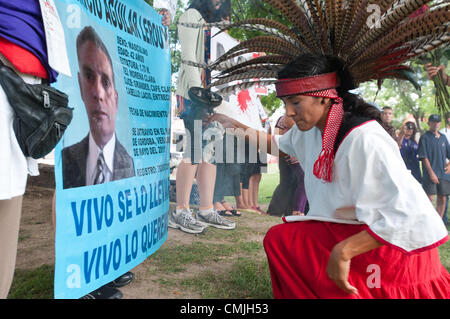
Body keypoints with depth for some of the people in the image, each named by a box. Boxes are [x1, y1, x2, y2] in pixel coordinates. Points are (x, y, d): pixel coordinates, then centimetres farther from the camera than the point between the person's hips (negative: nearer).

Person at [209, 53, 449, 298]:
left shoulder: (364, 140, -29)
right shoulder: (311, 125, -2)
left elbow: (406, 213, -32)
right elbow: (278, 144, 19)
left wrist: (343, 252, -32)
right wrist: (236, 127, 12)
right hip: (350, 228, 8)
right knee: (278, 238, 3)